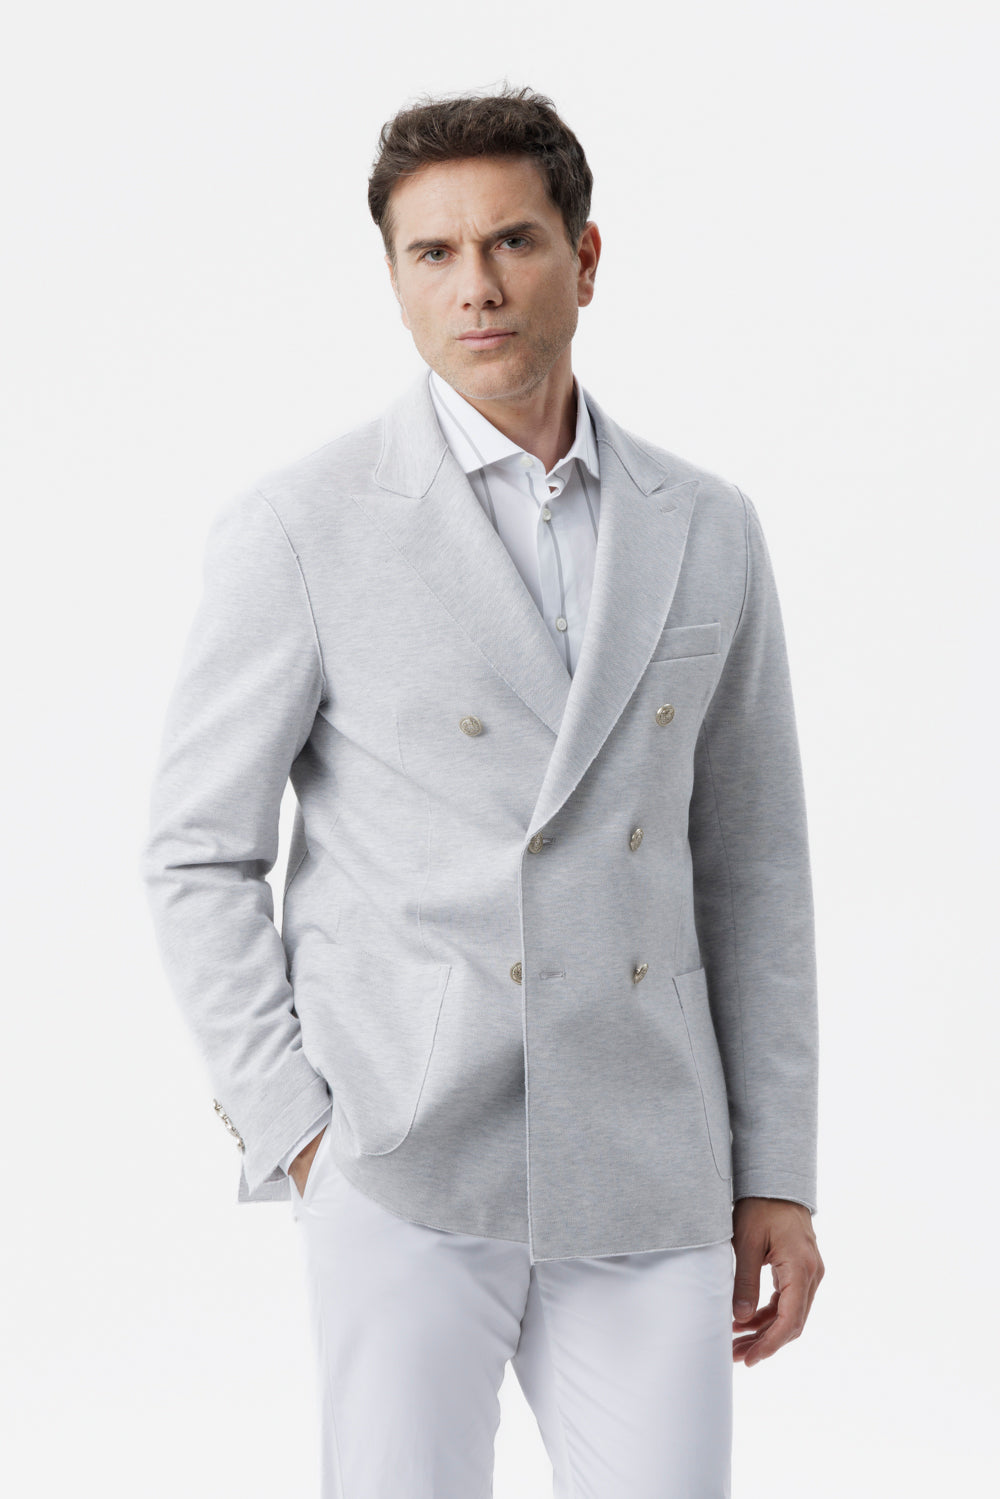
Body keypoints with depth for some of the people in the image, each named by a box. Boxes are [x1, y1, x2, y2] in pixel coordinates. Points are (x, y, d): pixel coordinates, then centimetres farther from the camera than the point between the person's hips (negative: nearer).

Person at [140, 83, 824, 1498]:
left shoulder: (705, 529, 7)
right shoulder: (301, 527, -4)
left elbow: (749, 865, 11)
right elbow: (198, 850, 0)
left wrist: (778, 1174, 7)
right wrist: (289, 1130, -8)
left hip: (643, 1171, 3)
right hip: (402, 1160, -3)